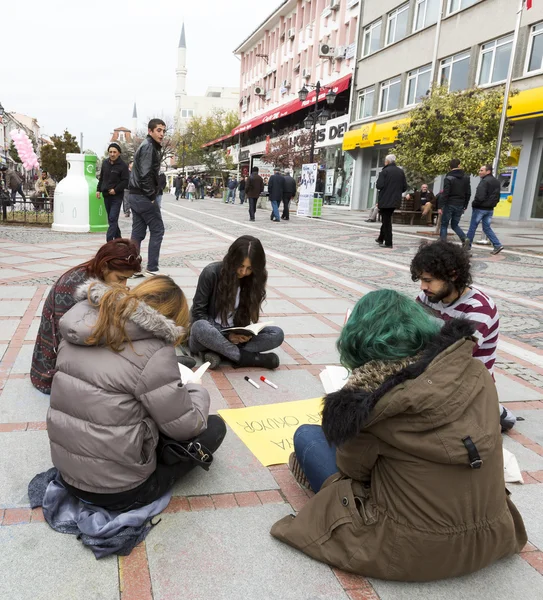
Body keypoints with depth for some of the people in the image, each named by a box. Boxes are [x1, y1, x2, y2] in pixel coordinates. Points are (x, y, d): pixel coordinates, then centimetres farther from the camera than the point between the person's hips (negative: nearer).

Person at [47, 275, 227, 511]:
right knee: (214, 427, 7)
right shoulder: (152, 350, -23)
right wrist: (196, 390, 5)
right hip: (120, 489, -7)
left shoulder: (80, 327, -3)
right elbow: (185, 427, -15)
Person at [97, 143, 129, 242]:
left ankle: (109, 240, -14)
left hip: (117, 196, -6)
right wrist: (98, 189, 12)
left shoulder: (123, 165, -9)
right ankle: (118, 238, 25)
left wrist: (115, 190, -16)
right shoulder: (105, 163, 8)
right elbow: (101, 178, 18)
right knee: (111, 219, 12)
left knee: (113, 219, -12)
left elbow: (126, 181, -10)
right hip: (106, 195, 6)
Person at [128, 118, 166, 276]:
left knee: (138, 232, 10)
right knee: (157, 230, -3)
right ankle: (152, 268, -2)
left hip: (135, 195, 10)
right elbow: (145, 174, -21)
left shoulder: (146, 145, 19)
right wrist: (151, 195, -17)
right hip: (144, 197, -10)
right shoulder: (149, 146, -12)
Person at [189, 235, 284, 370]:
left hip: (236, 335, 4)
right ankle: (249, 358, -26)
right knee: (200, 327, -40)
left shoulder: (254, 279, -2)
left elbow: (247, 314, 6)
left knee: (277, 334, -18)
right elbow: (198, 312, -12)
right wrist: (226, 335, -23)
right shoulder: (211, 273, -14)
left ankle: (217, 351, -27)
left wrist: (245, 333, -18)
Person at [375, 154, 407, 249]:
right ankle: (381, 238, 30)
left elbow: (379, 185, -19)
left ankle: (388, 242, 0)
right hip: (396, 201, 6)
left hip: (385, 200, -6)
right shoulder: (401, 172, 6)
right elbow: (405, 187, 5)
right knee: (386, 219, 20)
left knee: (386, 220, 0)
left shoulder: (384, 171, -12)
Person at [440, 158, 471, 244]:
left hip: (449, 205, -5)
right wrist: (465, 206, 16)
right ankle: (464, 238, -4)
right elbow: (468, 193, 9)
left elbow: (445, 194, -14)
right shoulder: (466, 178, 8)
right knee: (455, 225, 16)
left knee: (444, 225, 5)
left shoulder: (449, 178, -9)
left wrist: (441, 206, -12)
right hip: (460, 206, 5)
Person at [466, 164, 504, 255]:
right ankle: (498, 245, 3)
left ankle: (467, 245, 13)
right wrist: (492, 204, 17)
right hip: (490, 209, 8)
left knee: (473, 227, 4)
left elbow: (480, 197, -24)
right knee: (487, 228, 12)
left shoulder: (484, 181, -17)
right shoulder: (496, 182, 12)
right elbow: (497, 197, 15)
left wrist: (474, 204, -9)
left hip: (480, 209, -8)